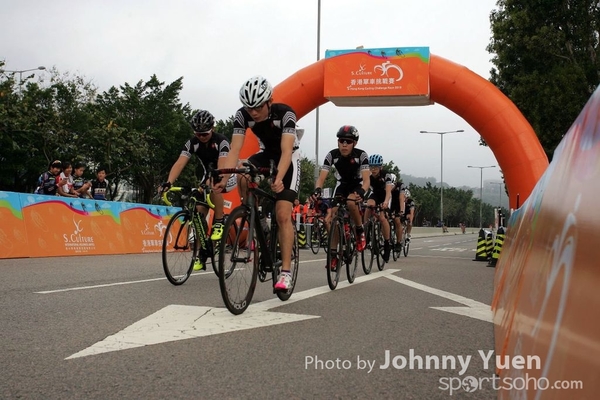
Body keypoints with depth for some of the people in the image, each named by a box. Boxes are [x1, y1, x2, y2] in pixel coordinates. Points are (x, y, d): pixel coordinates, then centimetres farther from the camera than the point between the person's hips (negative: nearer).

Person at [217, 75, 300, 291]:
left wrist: (279, 179, -56)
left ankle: (286, 271, -13)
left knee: (282, 214, -17)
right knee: (242, 177, -31)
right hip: (266, 154, 4)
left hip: (288, 158, -3)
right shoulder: (242, 115, -21)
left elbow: (286, 151, -39)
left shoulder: (285, 113, -31)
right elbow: (235, 150, -27)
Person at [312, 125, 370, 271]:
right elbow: (321, 177, -28)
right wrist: (317, 190, -49)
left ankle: (360, 231, -8)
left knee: (351, 203, -35)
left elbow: (366, 180, -35)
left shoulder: (361, 155, -27)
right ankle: (333, 254, -6)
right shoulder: (332, 155, -23)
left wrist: (360, 192, -56)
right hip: (341, 184, 2)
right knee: (334, 214, -15)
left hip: (357, 184, -2)